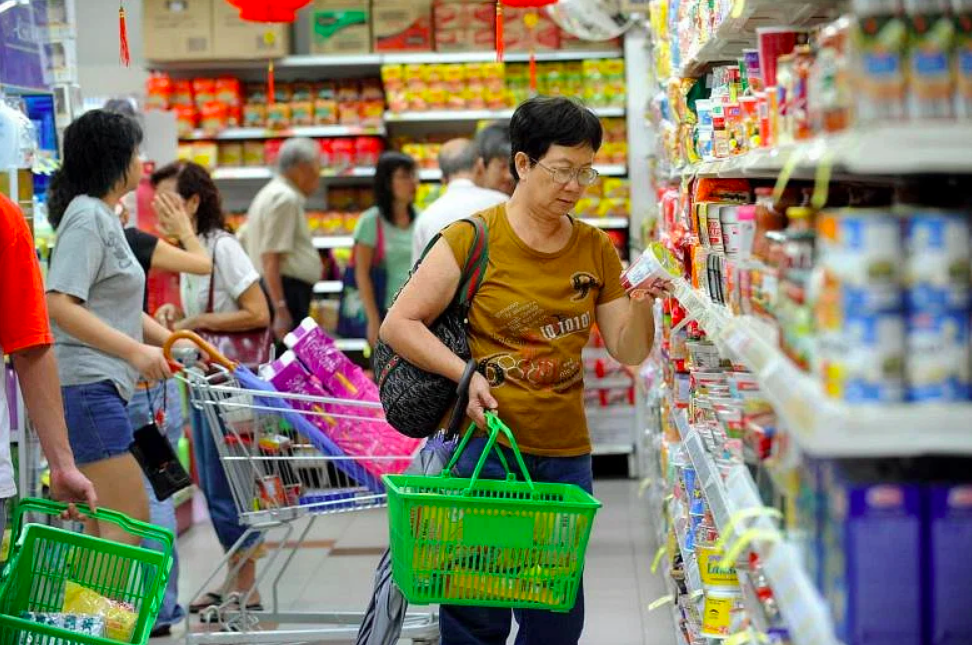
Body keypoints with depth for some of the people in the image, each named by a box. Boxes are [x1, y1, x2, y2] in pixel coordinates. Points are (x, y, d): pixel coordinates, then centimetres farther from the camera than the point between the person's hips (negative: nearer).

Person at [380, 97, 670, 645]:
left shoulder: (597, 250, 8)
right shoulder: (473, 239, -6)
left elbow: (629, 352, 9)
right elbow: (400, 324, -5)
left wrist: (641, 306, -11)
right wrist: (465, 374, -17)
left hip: (566, 456, 5)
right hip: (485, 447, -4)